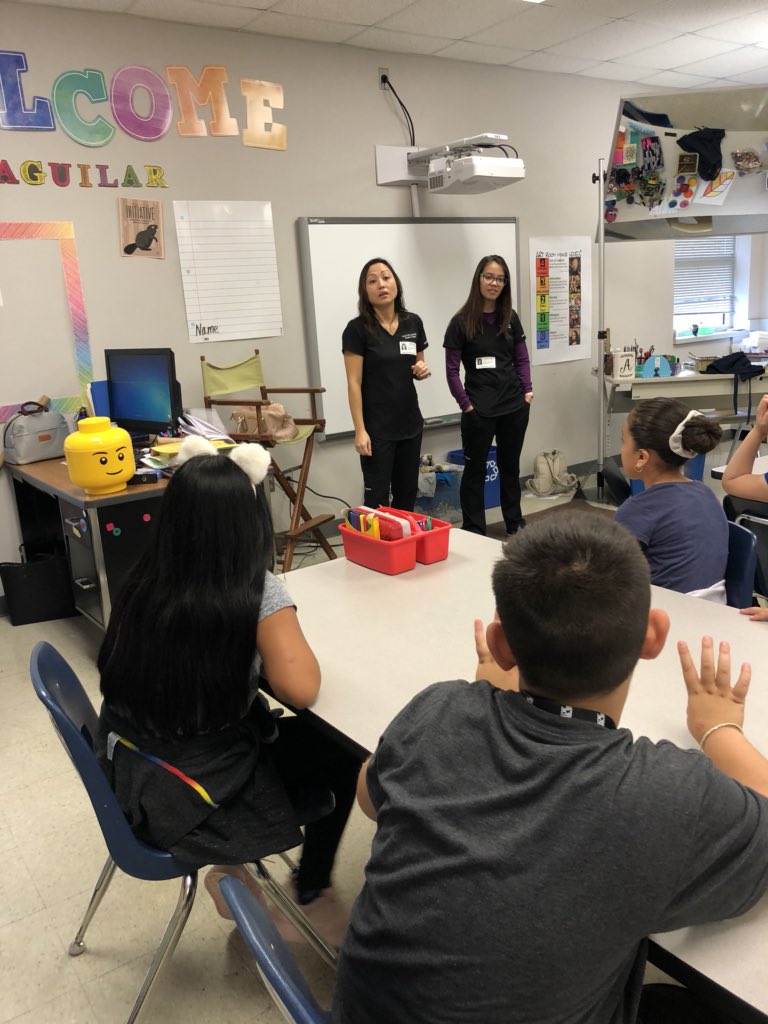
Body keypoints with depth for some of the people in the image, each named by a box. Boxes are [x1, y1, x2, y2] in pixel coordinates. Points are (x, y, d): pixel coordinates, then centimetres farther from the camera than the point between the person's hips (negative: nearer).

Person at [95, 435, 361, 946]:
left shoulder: (143, 581, -5)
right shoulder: (255, 592, -22)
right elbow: (300, 690, -23)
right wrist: (287, 634, -4)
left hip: (130, 778, 6)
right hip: (192, 803, -6)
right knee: (343, 753, 15)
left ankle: (236, 877, 29)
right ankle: (311, 894, 33)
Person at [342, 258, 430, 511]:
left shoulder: (413, 323, 5)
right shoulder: (357, 329, -10)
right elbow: (354, 384, -11)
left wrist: (423, 370, -7)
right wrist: (360, 430, -15)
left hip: (410, 422, 5)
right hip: (377, 427, -5)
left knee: (407, 493, 13)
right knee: (377, 497, -1)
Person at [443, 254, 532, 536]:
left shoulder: (511, 318, 6)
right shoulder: (461, 322, -6)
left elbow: (522, 359, 12)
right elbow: (452, 370, -5)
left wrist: (527, 391, 0)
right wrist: (466, 405, -10)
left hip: (515, 406, 4)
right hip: (479, 410, -4)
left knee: (510, 466, 16)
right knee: (475, 470, 5)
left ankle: (515, 523, 31)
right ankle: (474, 531, 14)